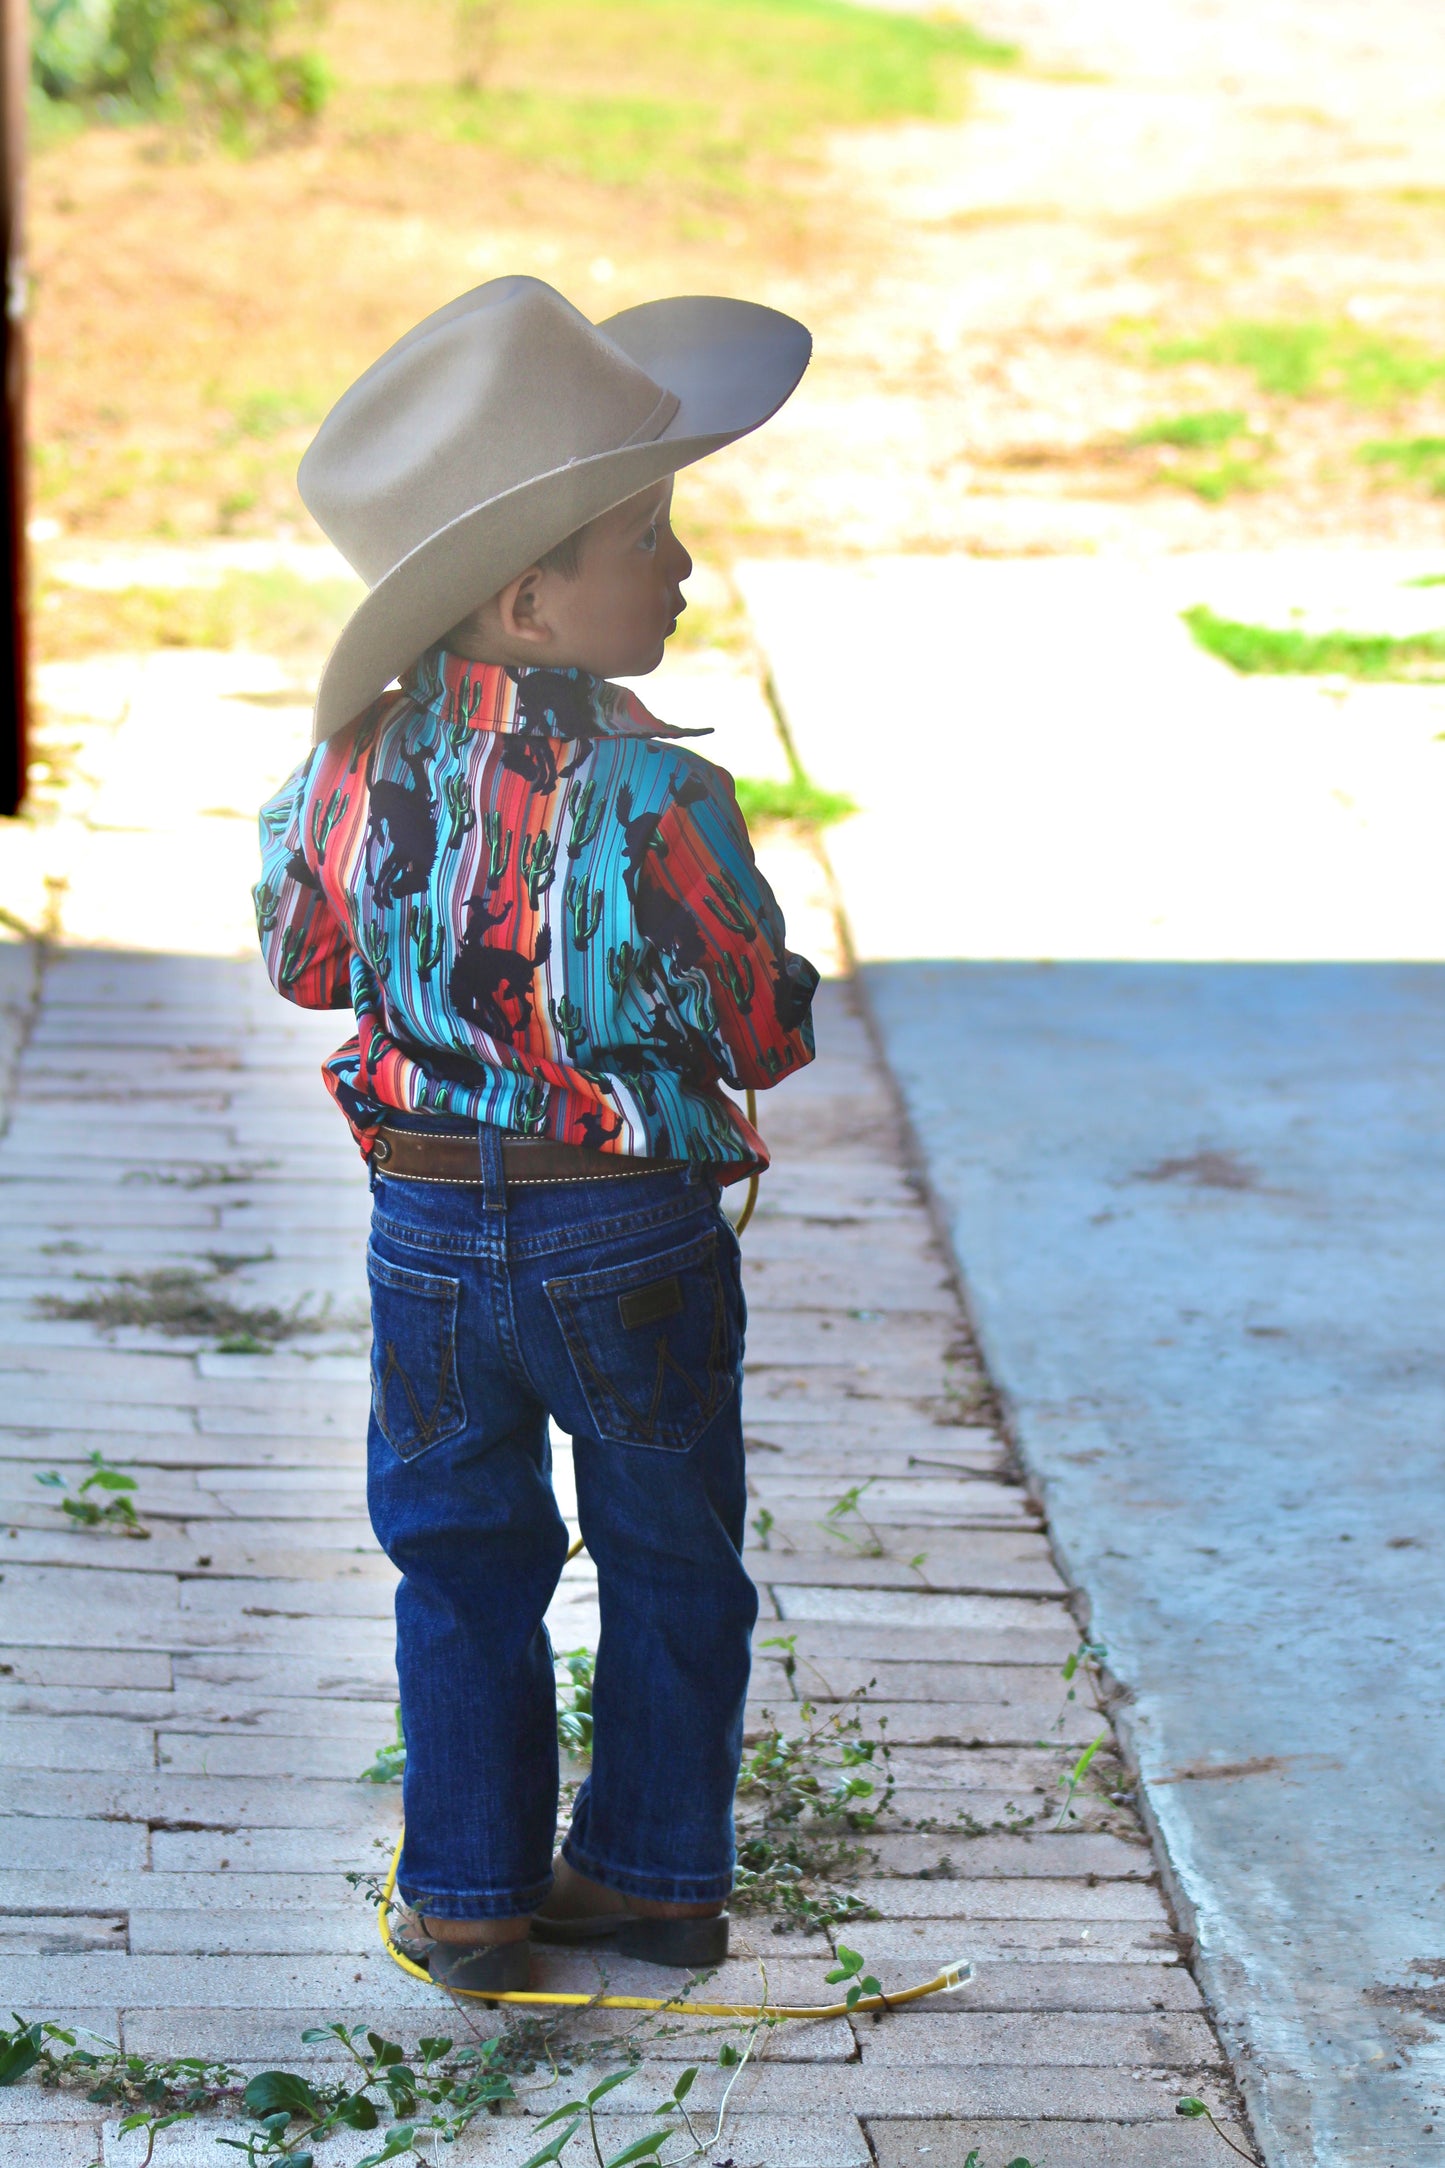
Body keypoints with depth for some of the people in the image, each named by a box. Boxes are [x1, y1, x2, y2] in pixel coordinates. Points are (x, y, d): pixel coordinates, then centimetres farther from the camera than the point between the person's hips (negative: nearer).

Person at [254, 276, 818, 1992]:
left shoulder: (361, 753, -5)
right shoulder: (644, 789, -21)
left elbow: (301, 959, 8)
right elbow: (756, 1025, -16)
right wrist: (781, 996, 5)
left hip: (425, 1224, 4)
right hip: (629, 1234, -4)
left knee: (460, 1557, 17)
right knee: (670, 1560, 16)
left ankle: (468, 1896, 23)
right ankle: (654, 1873, 27)